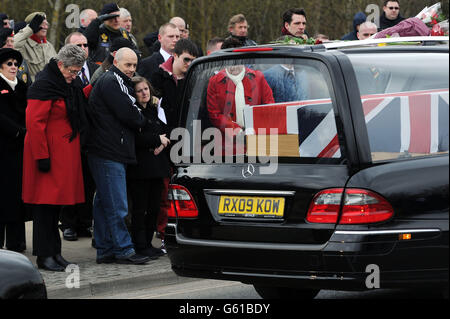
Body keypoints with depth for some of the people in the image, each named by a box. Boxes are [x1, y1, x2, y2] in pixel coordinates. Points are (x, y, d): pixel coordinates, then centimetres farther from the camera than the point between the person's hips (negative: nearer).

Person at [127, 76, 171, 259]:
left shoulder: (154, 111, 17)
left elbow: (166, 132, 20)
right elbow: (135, 138, -18)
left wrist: (163, 144, -2)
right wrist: (158, 139, -9)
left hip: (156, 167, 7)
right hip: (139, 167, -7)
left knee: (154, 208, 9)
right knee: (140, 209, -5)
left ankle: (148, 243, 17)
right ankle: (140, 246, 0)